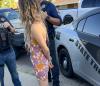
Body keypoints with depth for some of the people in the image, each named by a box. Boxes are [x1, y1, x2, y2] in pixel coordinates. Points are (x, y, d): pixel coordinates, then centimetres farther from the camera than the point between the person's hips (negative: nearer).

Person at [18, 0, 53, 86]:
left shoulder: (34, 27, -30)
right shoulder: (38, 21, -3)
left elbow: (45, 49, -22)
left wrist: (49, 60, -6)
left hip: (40, 62, -8)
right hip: (41, 60, 8)